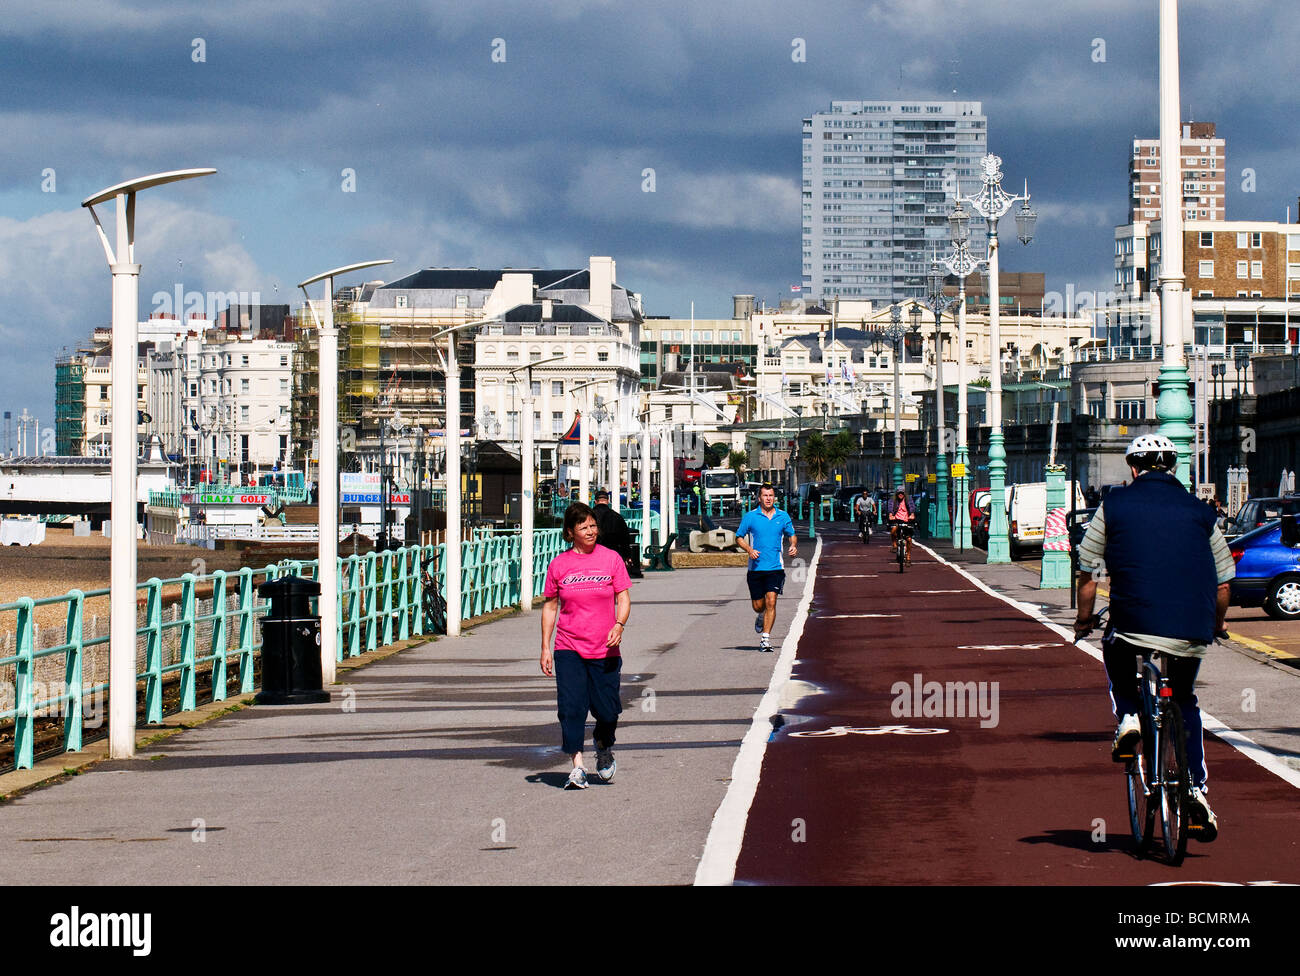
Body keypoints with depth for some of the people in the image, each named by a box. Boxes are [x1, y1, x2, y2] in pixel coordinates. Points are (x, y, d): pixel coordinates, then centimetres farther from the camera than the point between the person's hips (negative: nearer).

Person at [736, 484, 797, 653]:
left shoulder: (783, 516, 5)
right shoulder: (750, 516, 0)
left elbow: (792, 535, 18)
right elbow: (739, 537, 5)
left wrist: (794, 547, -3)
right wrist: (749, 549, -13)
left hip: (775, 568, 0)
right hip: (756, 568, 0)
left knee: (771, 602, -13)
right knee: (758, 605, 8)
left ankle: (765, 638, -9)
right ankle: (761, 616, 45)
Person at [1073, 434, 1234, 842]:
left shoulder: (1114, 506, 8)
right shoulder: (1199, 512, 14)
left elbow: (1087, 575, 11)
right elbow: (1223, 585, 17)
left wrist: (1084, 620, 27)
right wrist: (1214, 626, 35)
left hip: (1135, 621, -2)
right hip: (1192, 633, 2)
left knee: (1116, 653, 33)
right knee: (1184, 703, 24)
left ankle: (1128, 718, 10)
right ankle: (1197, 792, 12)